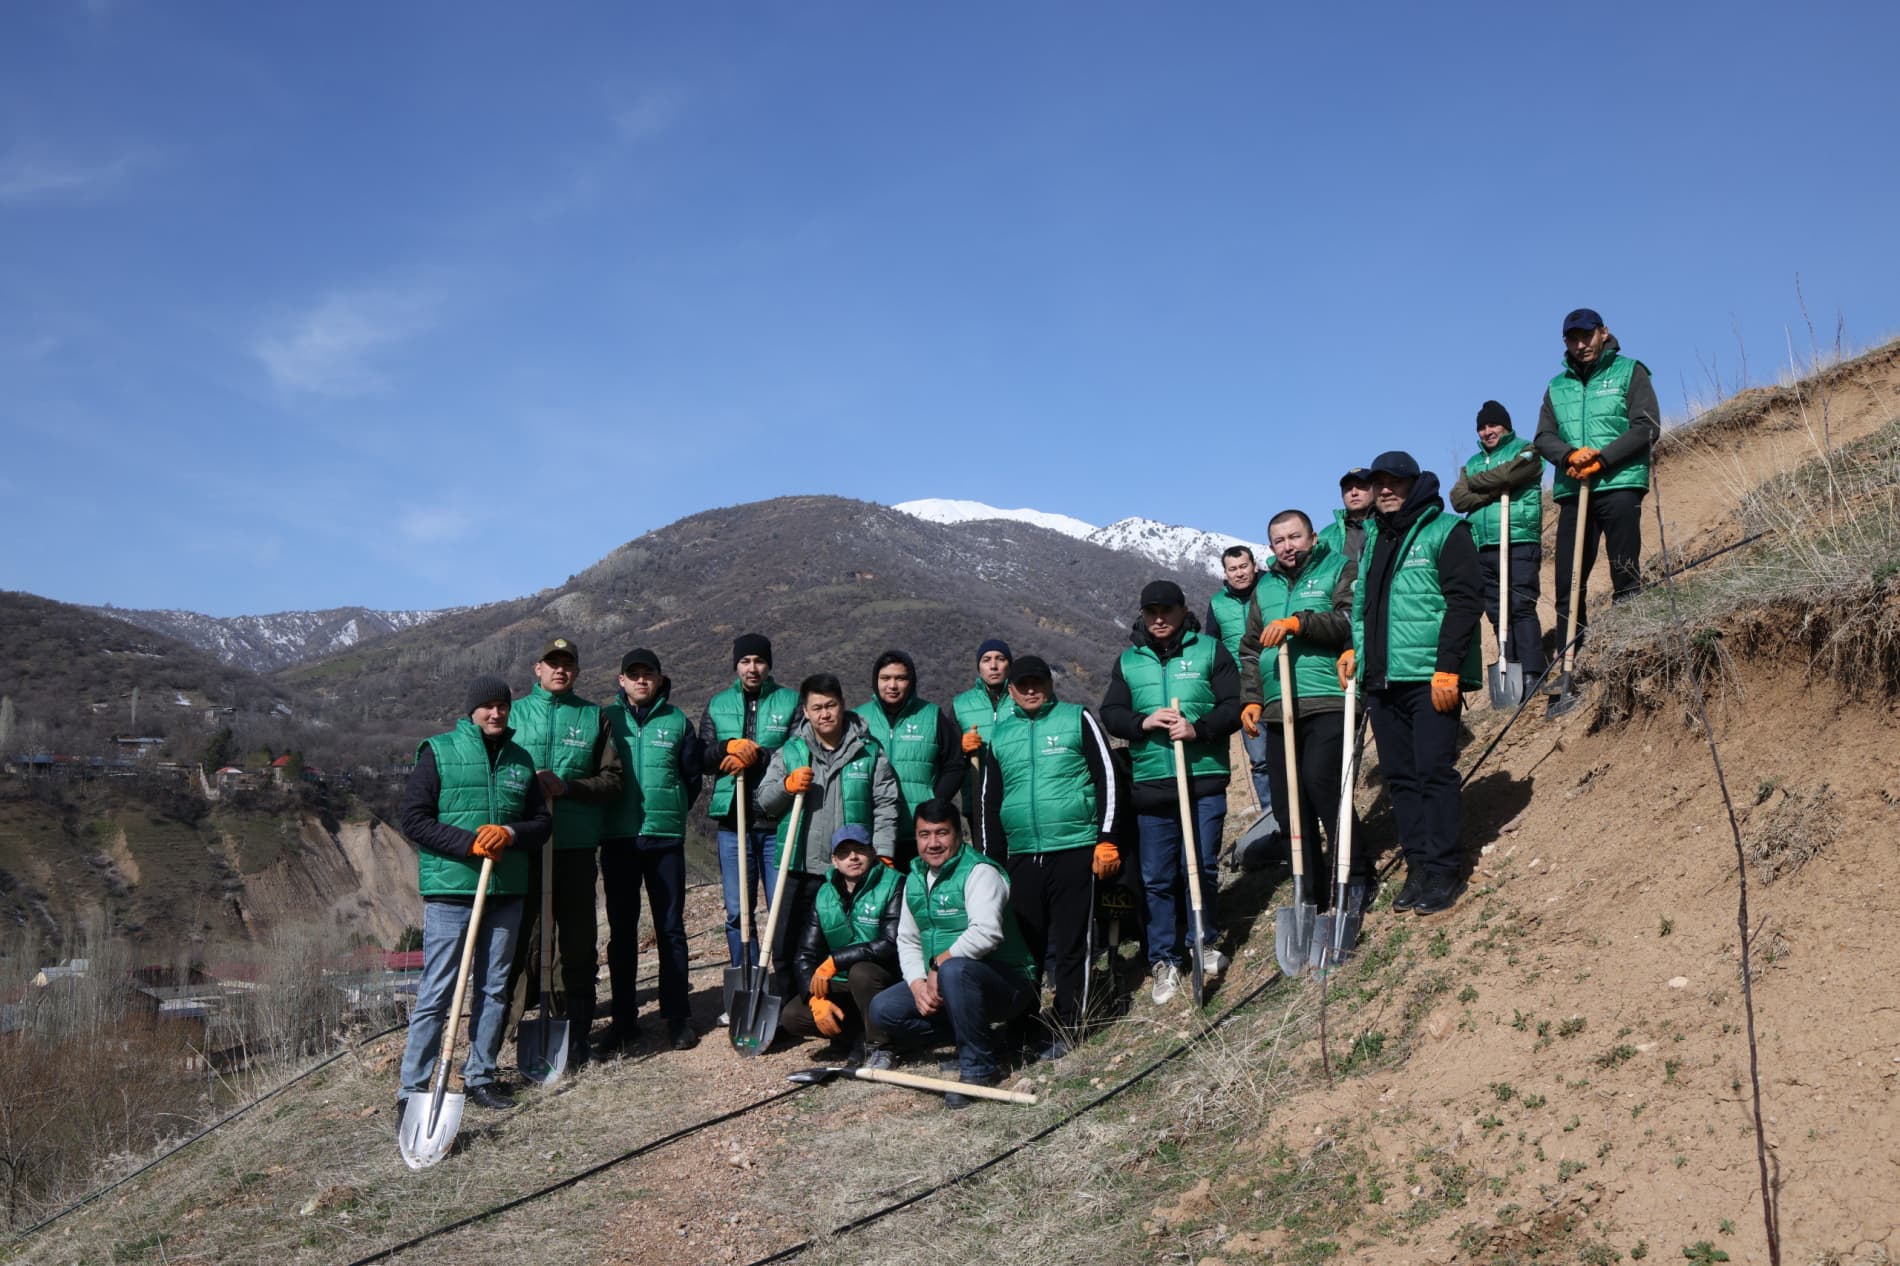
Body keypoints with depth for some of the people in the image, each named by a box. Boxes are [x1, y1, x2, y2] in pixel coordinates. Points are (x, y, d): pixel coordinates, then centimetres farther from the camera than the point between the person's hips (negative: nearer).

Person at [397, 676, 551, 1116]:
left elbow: (542, 822, 11)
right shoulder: (439, 752, -1)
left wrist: (510, 833, -11)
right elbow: (413, 818, -6)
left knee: (495, 988, 11)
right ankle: (412, 1089, 2)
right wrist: (469, 843, -16)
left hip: (507, 892, 5)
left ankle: (480, 1076, 23)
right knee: (436, 991, -4)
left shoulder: (520, 759, 12)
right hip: (450, 889, -5)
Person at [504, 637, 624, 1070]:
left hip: (577, 846, 1)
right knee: (521, 938, 1)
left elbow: (613, 780, 3)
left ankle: (577, 1038, 15)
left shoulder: (594, 717, 10)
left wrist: (567, 787, -11)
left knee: (578, 942, 6)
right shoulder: (515, 712, 9)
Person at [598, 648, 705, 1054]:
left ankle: (678, 1017, 9)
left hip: (665, 838, 0)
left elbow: (693, 774, 11)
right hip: (618, 839, 1)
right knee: (621, 932, 7)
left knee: (671, 929, 3)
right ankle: (624, 1019, 14)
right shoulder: (607, 718, 5)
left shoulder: (677, 721, 5)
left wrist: (672, 810, 7)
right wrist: (610, 810, 5)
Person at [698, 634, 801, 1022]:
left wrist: (756, 754, -16)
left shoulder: (790, 702, 4)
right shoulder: (718, 705, 14)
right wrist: (730, 746, -12)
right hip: (732, 819, 3)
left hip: (777, 819, -3)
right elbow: (702, 755, 7)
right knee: (737, 910, 7)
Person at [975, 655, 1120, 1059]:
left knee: (1071, 943, -1)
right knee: (1024, 945, 7)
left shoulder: (1077, 720, 4)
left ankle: (1065, 1029, 7)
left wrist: (1107, 839, -7)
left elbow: (1106, 778, 0)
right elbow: (989, 800, 19)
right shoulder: (999, 735, 15)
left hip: (1074, 850, -4)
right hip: (1021, 855, 4)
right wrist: (990, 860, 15)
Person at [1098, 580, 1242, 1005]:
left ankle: (1206, 942, 25)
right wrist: (1142, 722, -11)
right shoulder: (1128, 662, 12)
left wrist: (1198, 730, -18)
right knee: (1156, 877, 4)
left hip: (1204, 780, -2)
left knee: (1201, 867, 2)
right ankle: (1165, 961, 14)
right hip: (1151, 783, 2)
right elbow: (1110, 714, 9)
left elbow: (1233, 707, -1)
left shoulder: (1210, 651, 5)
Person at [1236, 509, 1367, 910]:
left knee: (1320, 780, -19)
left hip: (1329, 701, -6)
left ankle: (1355, 875, -4)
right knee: (1286, 801, 3)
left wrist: (1297, 622, -20)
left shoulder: (1340, 569, 6)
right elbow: (1250, 651, 24)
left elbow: (1349, 621, -12)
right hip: (1279, 709, 6)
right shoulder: (1264, 587, 22)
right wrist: (1250, 698, 12)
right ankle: (1314, 894, 13)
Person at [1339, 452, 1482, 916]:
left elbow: (1465, 600, -11)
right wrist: (1353, 648, 12)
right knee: (1399, 776, 7)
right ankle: (1419, 866, 15)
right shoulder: (1374, 541, 19)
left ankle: (1444, 869, 2)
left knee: (1434, 771, -6)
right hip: (1381, 679, 7)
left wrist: (1448, 668, -17)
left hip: (1430, 679, -7)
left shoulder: (1445, 530, -3)